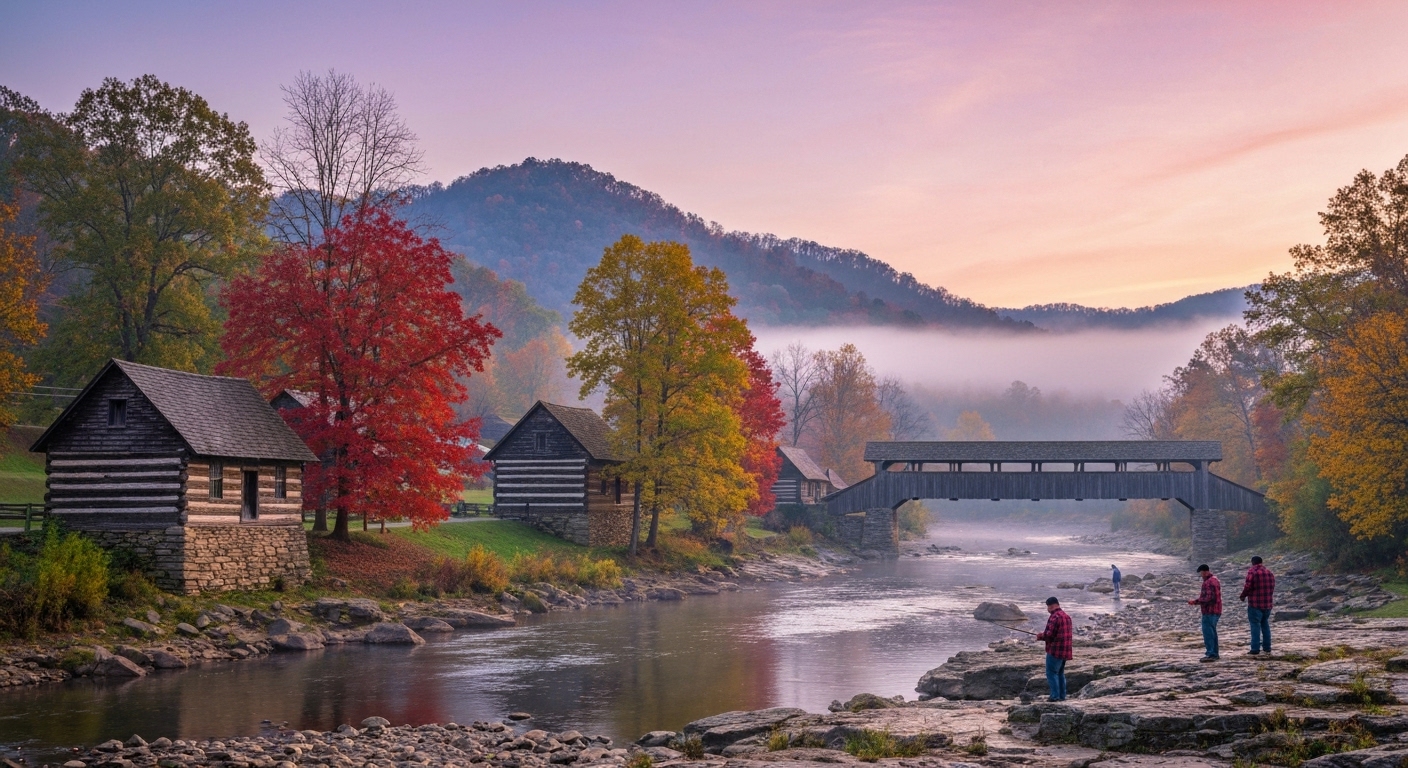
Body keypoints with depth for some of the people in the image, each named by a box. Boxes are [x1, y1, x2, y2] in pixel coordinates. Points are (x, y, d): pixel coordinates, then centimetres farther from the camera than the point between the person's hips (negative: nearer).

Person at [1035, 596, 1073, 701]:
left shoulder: (1054, 617, -16)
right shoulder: (1066, 616, 15)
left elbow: (1050, 634, -20)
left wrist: (1040, 636, -1)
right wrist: (1044, 634, 16)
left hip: (1055, 650, -9)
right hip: (1065, 651, 9)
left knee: (1051, 673, -4)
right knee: (1060, 673, 16)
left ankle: (1055, 696, -8)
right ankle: (1062, 696, 17)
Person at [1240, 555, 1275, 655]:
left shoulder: (1252, 571, -11)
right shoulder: (1269, 572, 9)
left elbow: (1248, 586, -16)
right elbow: (1272, 587, 10)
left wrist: (1243, 595, 1)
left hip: (1255, 604, -6)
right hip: (1267, 603, 6)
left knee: (1255, 625, -3)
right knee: (1265, 624, 18)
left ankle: (1255, 648, -6)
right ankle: (1267, 647, 20)